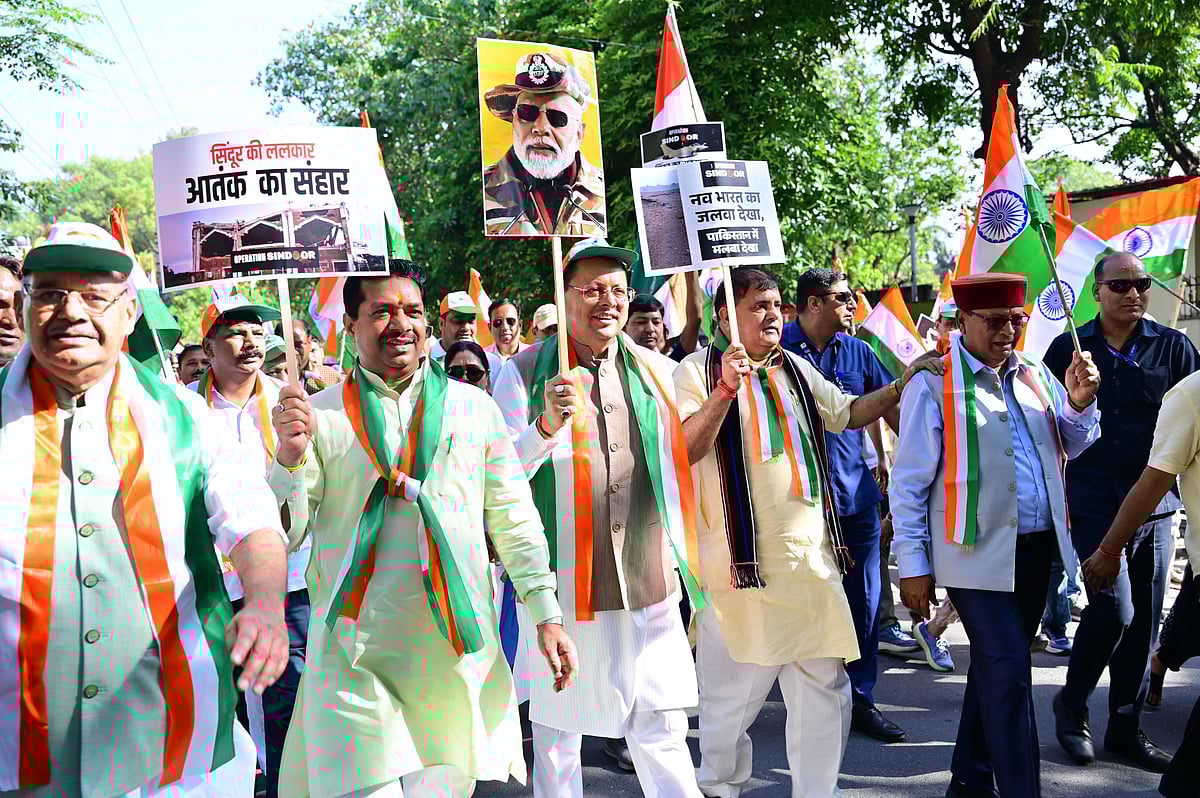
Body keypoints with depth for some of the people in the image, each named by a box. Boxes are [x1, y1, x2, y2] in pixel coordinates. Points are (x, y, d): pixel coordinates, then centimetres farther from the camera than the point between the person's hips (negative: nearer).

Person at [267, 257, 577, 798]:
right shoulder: (320, 416, 3)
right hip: (354, 653, -1)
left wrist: (547, 616, 5)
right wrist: (290, 457, -17)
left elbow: (514, 519, 9)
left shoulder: (473, 407, 8)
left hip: (457, 651, 2)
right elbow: (284, 536, 0)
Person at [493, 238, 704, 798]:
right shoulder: (525, 373, -2)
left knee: (663, 731, 5)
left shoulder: (655, 371, 9)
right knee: (557, 731, 10)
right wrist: (547, 425, -22)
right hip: (562, 584, -2)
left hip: (649, 581, 3)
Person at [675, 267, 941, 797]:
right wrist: (725, 390, -27)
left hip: (813, 555, 6)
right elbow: (683, 450, -17)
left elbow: (847, 413, 27)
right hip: (744, 563, -6)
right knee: (735, 693, 1)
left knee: (825, 689, 9)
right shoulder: (698, 371, -5)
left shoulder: (796, 370, 16)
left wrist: (905, 382, 17)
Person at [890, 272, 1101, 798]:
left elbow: (1076, 446, 16)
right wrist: (913, 565, -10)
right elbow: (909, 481, -8)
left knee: (998, 668, 16)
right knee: (1009, 670, -10)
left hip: (1035, 549, 7)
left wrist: (1080, 402, -4)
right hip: (978, 553, -6)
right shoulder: (934, 382, -9)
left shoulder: (1034, 374, 10)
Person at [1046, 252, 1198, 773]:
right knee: (1114, 610, -11)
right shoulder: (1068, 349, 1)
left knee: (1144, 619, 7)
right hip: (1095, 507, -3)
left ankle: (1125, 726, 21)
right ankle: (1071, 706, 11)